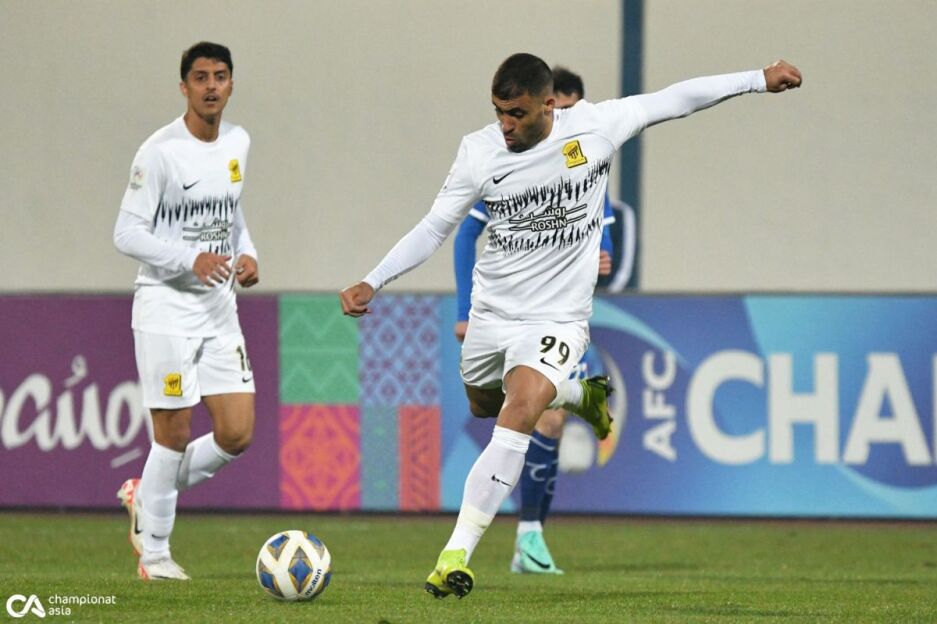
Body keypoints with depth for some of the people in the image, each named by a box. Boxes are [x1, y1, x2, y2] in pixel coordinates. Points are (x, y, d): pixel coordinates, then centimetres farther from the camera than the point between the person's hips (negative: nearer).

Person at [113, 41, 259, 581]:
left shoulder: (238, 143, 8)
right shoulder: (160, 152, -13)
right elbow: (128, 233, -13)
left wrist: (247, 254, 3)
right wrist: (191, 260, -25)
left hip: (219, 310, 6)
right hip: (166, 308, -6)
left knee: (237, 435, -1)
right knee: (174, 435, -4)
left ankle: (148, 494, 23)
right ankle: (154, 552, 12)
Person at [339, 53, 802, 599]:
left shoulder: (595, 127, -13)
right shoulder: (479, 151, -9)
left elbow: (673, 100, -2)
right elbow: (435, 228, 1)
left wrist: (759, 79, 2)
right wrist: (371, 284, -8)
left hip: (557, 318, -4)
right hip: (491, 309, 4)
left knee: (518, 413, -26)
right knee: (484, 406, 25)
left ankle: (457, 553, -26)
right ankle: (580, 395, 55)